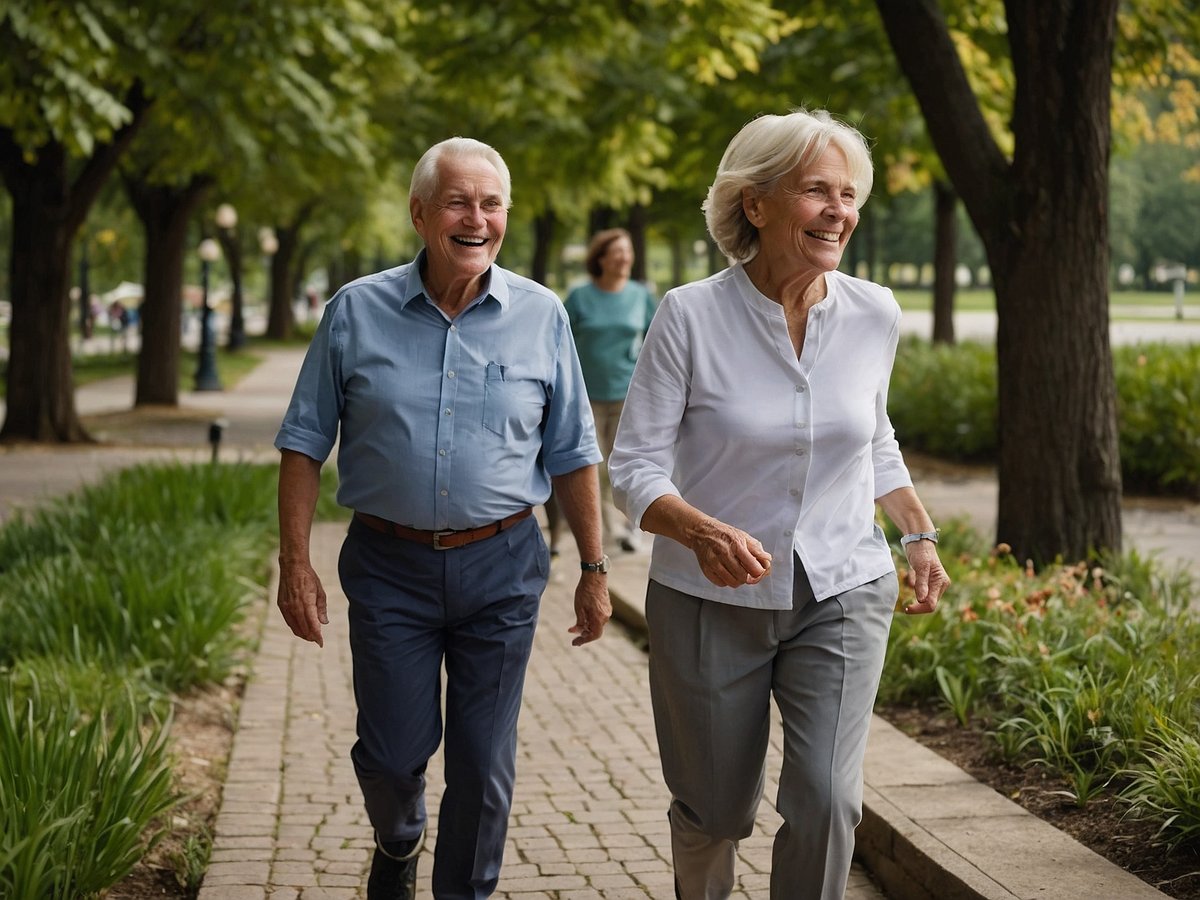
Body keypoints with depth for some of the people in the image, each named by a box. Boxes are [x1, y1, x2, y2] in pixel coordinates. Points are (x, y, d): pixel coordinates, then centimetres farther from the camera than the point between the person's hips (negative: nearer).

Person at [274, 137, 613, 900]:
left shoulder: (540, 315, 0)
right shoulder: (357, 312, -2)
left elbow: (572, 454, 6)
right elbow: (305, 443, 1)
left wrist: (595, 569, 4)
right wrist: (295, 564, -5)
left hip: (501, 568, 0)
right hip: (390, 568, 0)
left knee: (484, 764, 6)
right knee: (391, 754, 7)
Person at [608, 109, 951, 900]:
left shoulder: (874, 315, -3)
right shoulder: (690, 316, -14)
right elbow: (636, 467, -14)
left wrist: (920, 535, 5)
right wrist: (703, 533, -32)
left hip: (842, 596, 2)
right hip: (712, 599, -2)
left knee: (827, 799, -14)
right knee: (716, 811, 13)